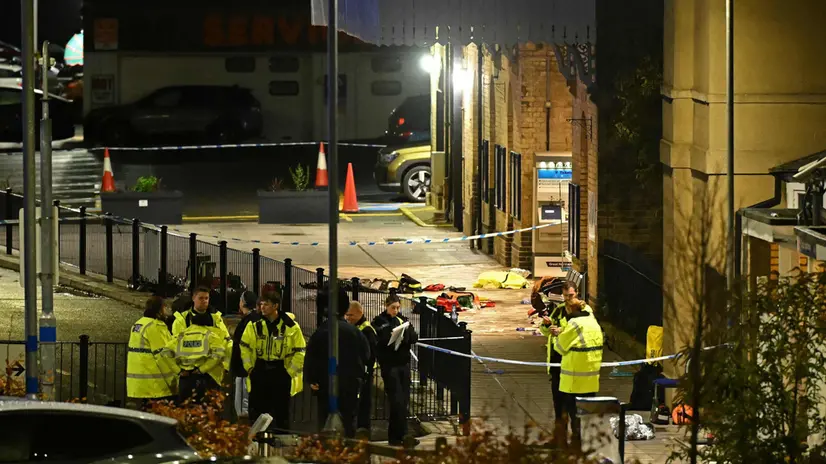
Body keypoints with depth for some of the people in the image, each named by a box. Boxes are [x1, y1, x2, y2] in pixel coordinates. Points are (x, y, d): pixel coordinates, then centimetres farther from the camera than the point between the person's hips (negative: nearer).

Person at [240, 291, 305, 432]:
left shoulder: (291, 326, -4)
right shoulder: (255, 325, 3)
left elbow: (300, 352, 1)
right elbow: (244, 347, 10)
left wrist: (290, 372, -4)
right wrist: (250, 367, 1)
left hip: (281, 374, -2)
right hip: (259, 373, 2)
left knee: (282, 415, 5)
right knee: (256, 414, 4)